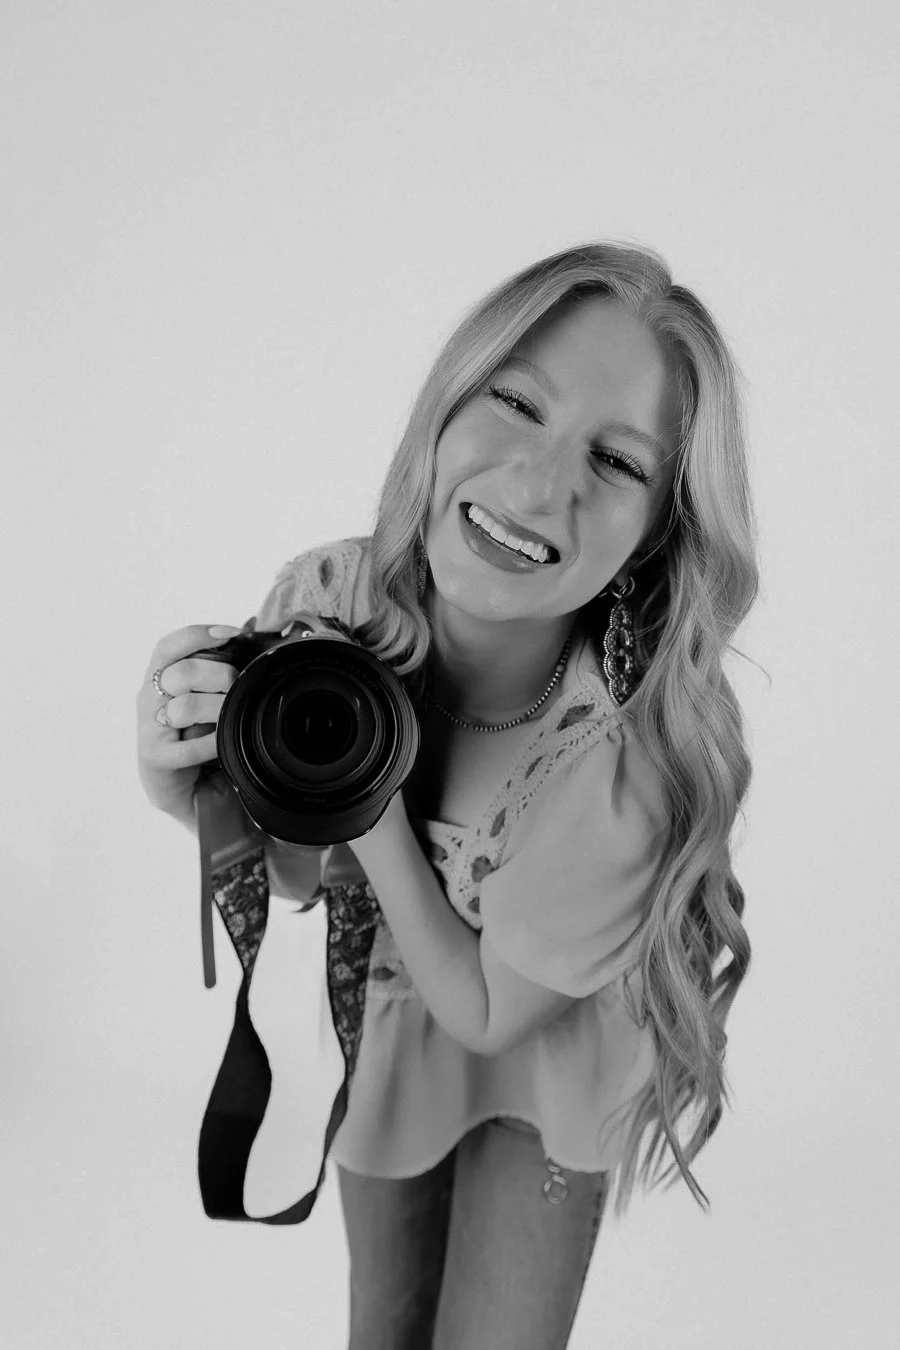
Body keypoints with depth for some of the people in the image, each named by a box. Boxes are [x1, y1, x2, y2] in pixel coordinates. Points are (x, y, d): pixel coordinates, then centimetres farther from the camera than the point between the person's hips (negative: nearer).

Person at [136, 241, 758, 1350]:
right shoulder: (326, 596, -27)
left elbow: (489, 1011, -23)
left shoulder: (633, 769, -39)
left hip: (545, 1054, -3)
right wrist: (185, 789, -31)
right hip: (383, 1012, 4)